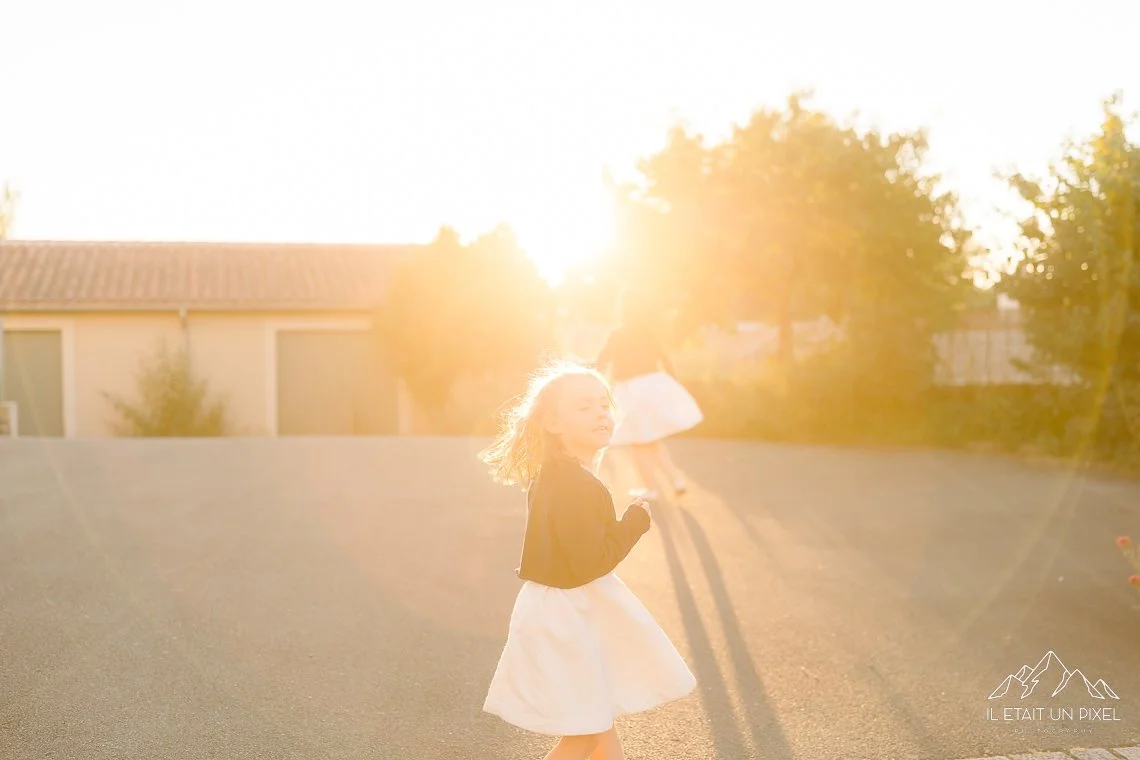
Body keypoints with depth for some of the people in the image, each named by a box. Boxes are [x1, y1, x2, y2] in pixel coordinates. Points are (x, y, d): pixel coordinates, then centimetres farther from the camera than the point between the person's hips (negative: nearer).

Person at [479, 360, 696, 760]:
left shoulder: (553, 476, 6)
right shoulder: (574, 486, -25)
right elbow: (590, 562, -28)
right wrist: (635, 522, -17)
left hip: (570, 610, 10)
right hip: (567, 616, -10)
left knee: (600, 716, 25)